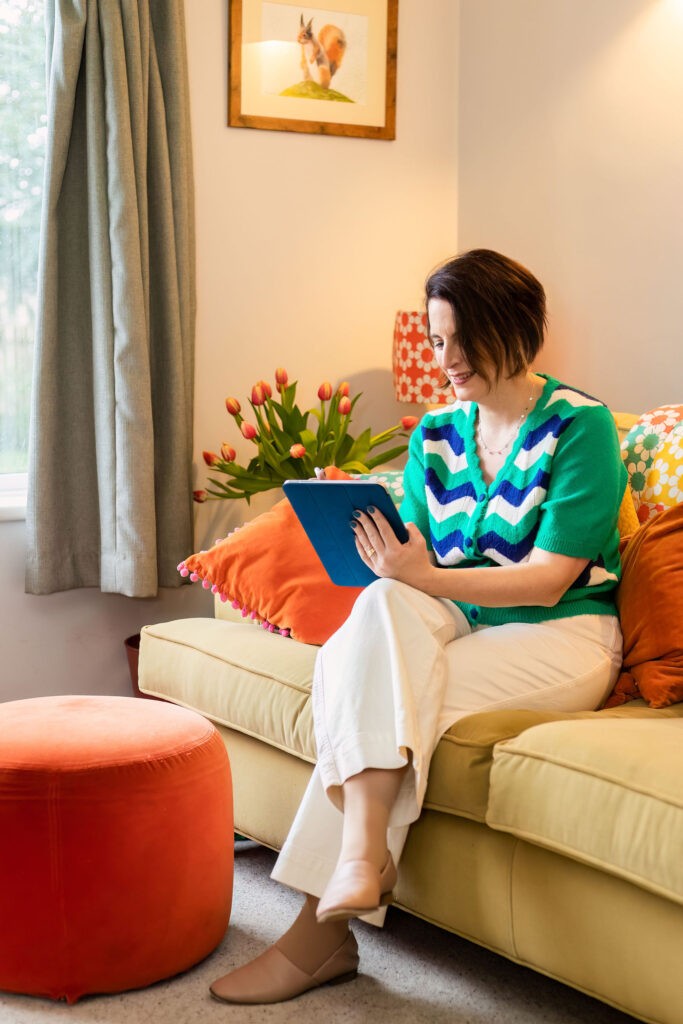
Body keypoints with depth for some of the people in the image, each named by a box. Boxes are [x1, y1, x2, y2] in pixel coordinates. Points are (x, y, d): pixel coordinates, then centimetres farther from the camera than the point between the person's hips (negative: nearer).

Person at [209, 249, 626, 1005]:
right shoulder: (435, 434, 10)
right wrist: (385, 566, -19)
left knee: (379, 690, -29)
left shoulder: (580, 425, -7)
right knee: (380, 604, -30)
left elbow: (547, 580, -15)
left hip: (559, 635, -5)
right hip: (452, 625, 5)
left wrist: (425, 577, -28)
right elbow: (412, 561, 5)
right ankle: (362, 855, -37)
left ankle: (318, 930, -27)